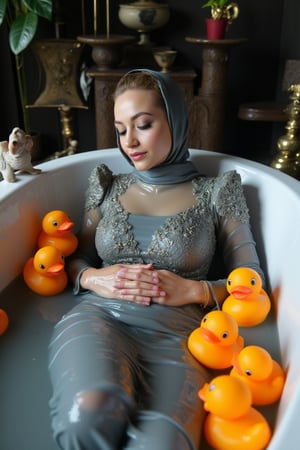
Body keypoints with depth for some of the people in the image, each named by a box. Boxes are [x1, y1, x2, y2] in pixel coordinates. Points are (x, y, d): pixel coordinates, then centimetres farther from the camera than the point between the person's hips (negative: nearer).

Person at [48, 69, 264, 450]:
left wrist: (193, 290, -6)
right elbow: (78, 260, 23)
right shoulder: (107, 186, 19)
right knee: (89, 417, -33)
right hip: (98, 318, 3)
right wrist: (94, 278, 0)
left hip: (174, 332, -2)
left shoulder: (215, 192, 12)